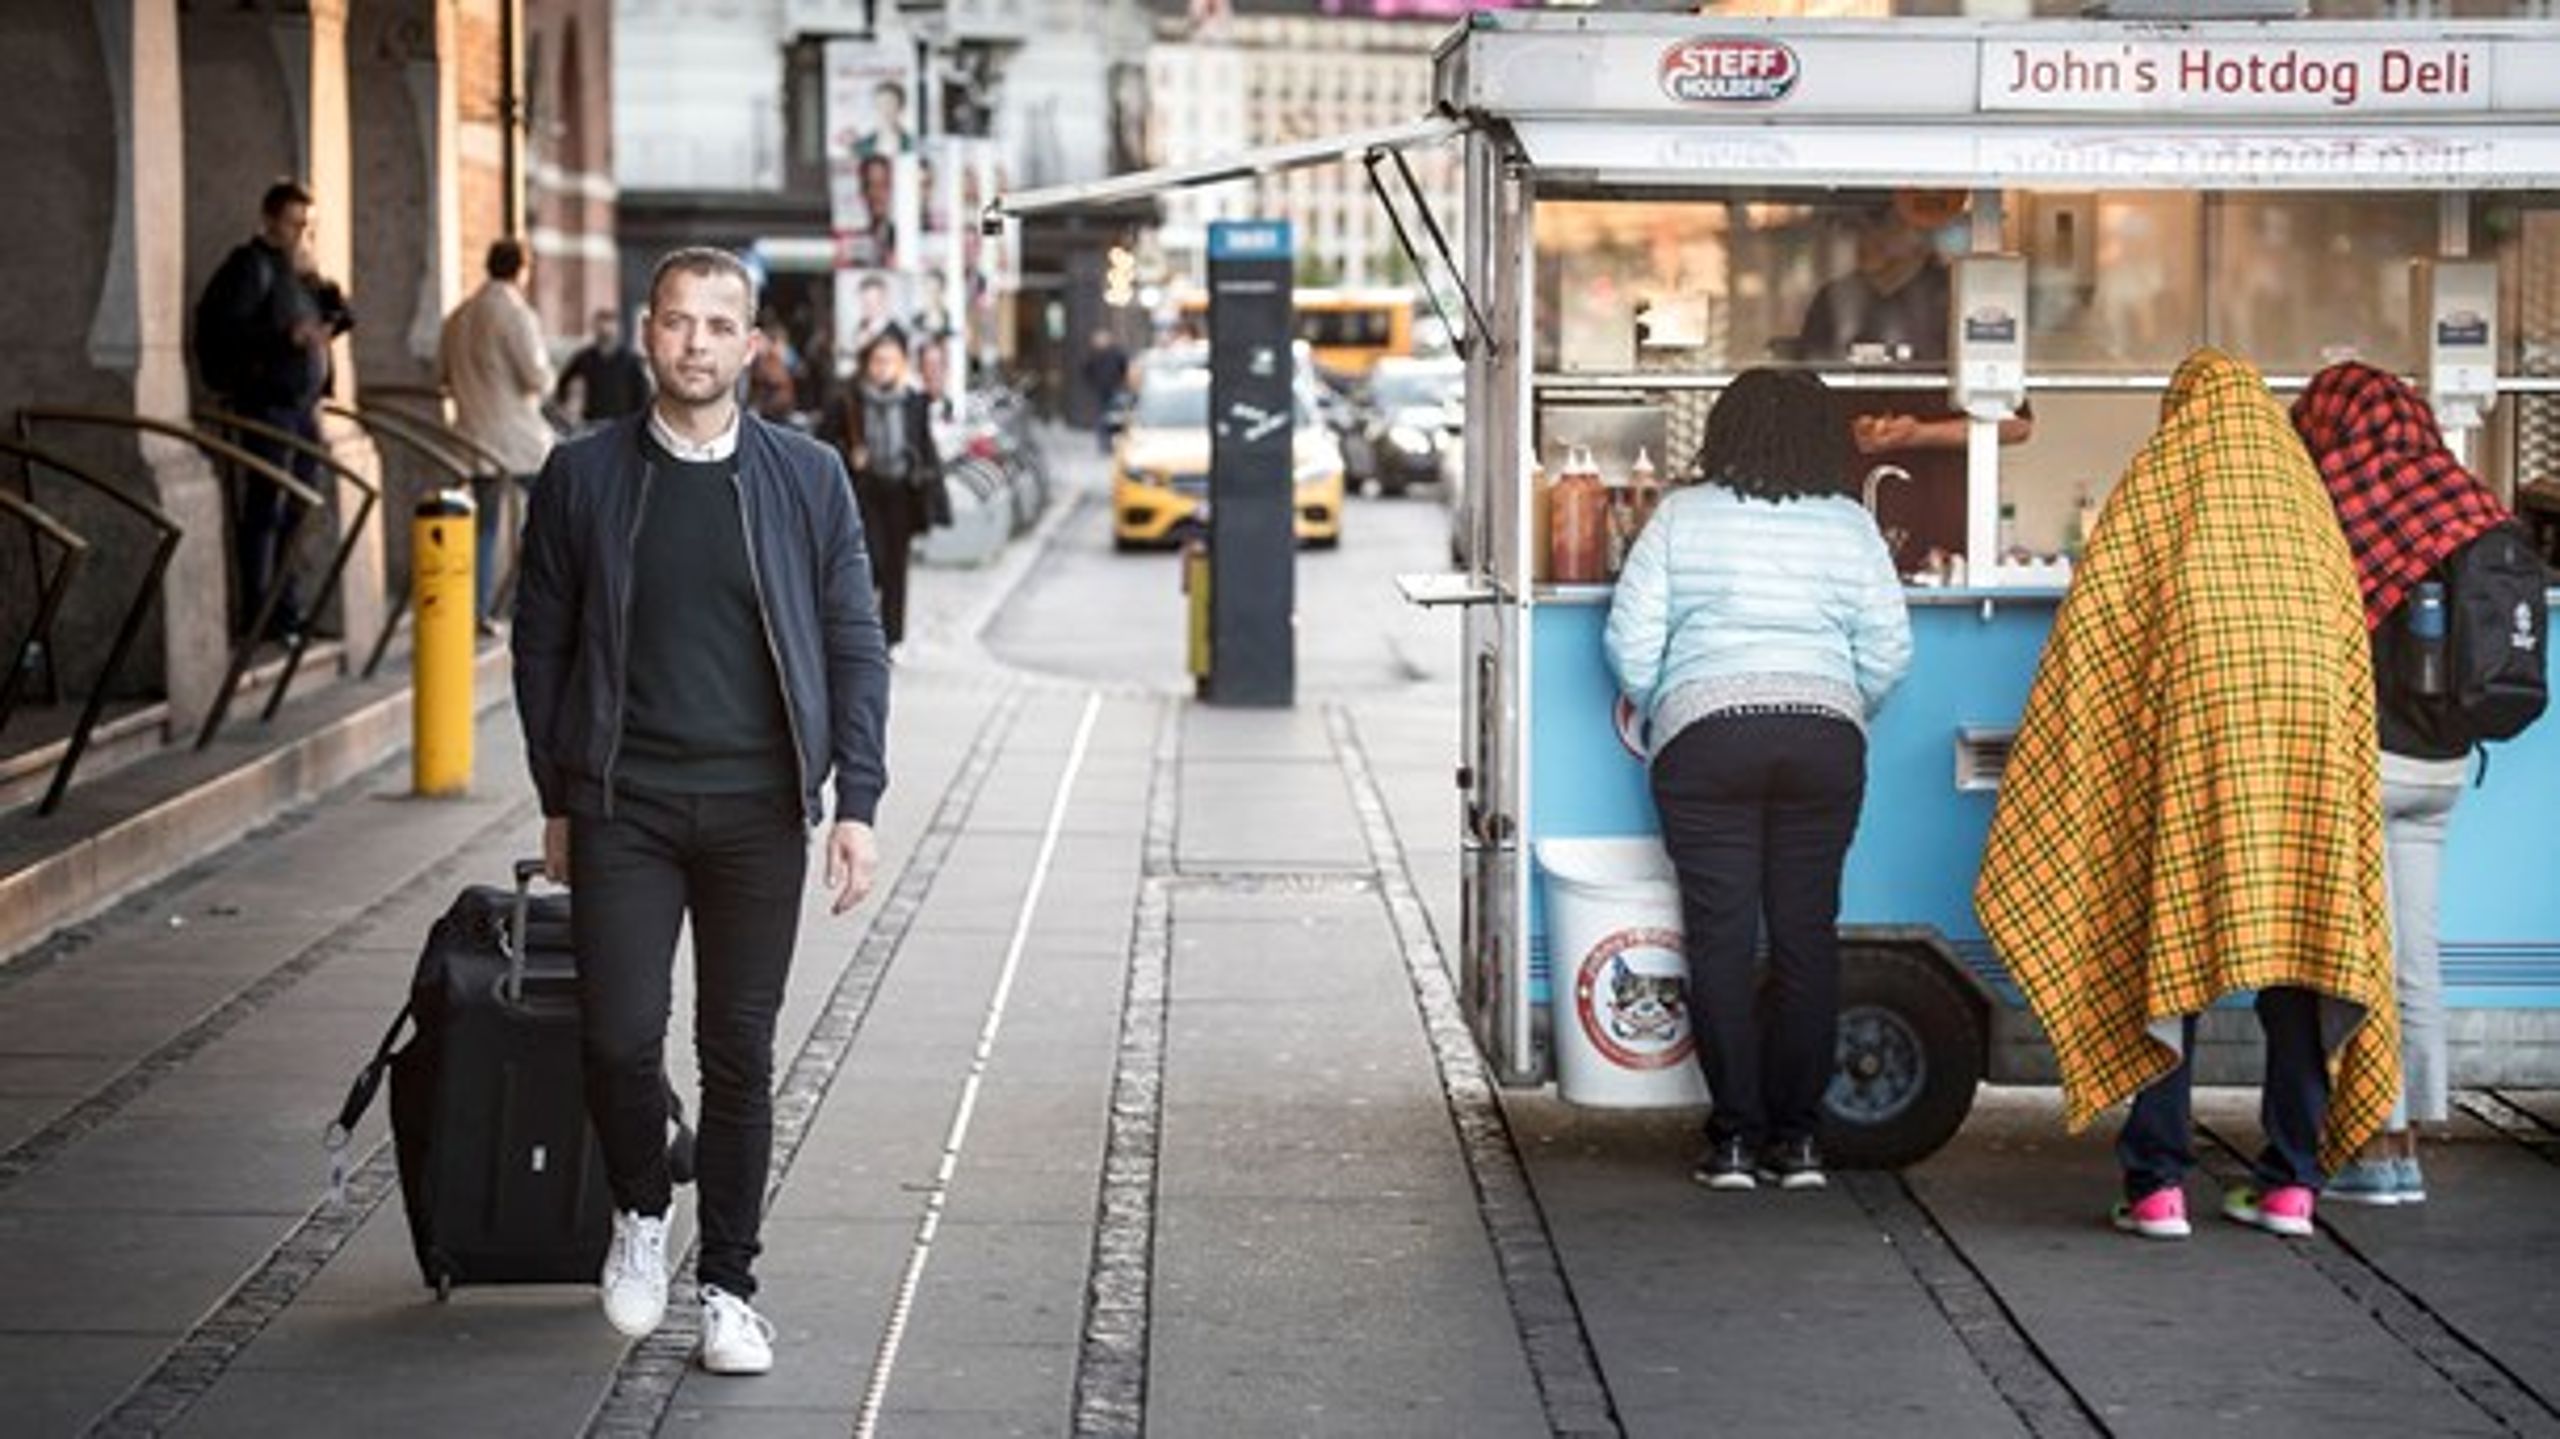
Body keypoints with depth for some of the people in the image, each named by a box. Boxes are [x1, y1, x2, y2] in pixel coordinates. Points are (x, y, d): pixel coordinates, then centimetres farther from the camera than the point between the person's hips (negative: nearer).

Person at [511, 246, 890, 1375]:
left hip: (757, 809, 0)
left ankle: (729, 1286, 18)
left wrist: (856, 804, -4)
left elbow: (854, 647, 4)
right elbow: (541, 645, 9)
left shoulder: (807, 478, 2)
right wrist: (557, 802, 8)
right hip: (623, 805, 0)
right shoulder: (583, 476, 2)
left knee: (740, 1055, 5)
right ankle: (640, 1212, 22)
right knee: (619, 1037, -8)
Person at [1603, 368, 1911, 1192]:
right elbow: (1889, 653, 5)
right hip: (1825, 741, 2)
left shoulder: (1682, 517, 3)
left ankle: (1736, 1139, 1)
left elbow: (1630, 638, 1)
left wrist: (1657, 713, 17)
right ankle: (1797, 1138, 6)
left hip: (1705, 740, -1)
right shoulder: (1851, 527, 6)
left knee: (1721, 938, 1)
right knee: (1807, 936, 6)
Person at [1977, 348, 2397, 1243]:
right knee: (2298, 949, 7)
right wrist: (2341, 775, 19)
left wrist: (2042, 788, 3)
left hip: (2192, 733, -3)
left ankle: (2158, 1186, -3)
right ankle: (2291, 1182, 7)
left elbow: (2092, 632, 1)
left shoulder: (2154, 481, 7)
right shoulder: (2308, 495, 17)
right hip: (2307, 747, 3)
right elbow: (2351, 647, 14)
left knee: (2172, 952, 0)